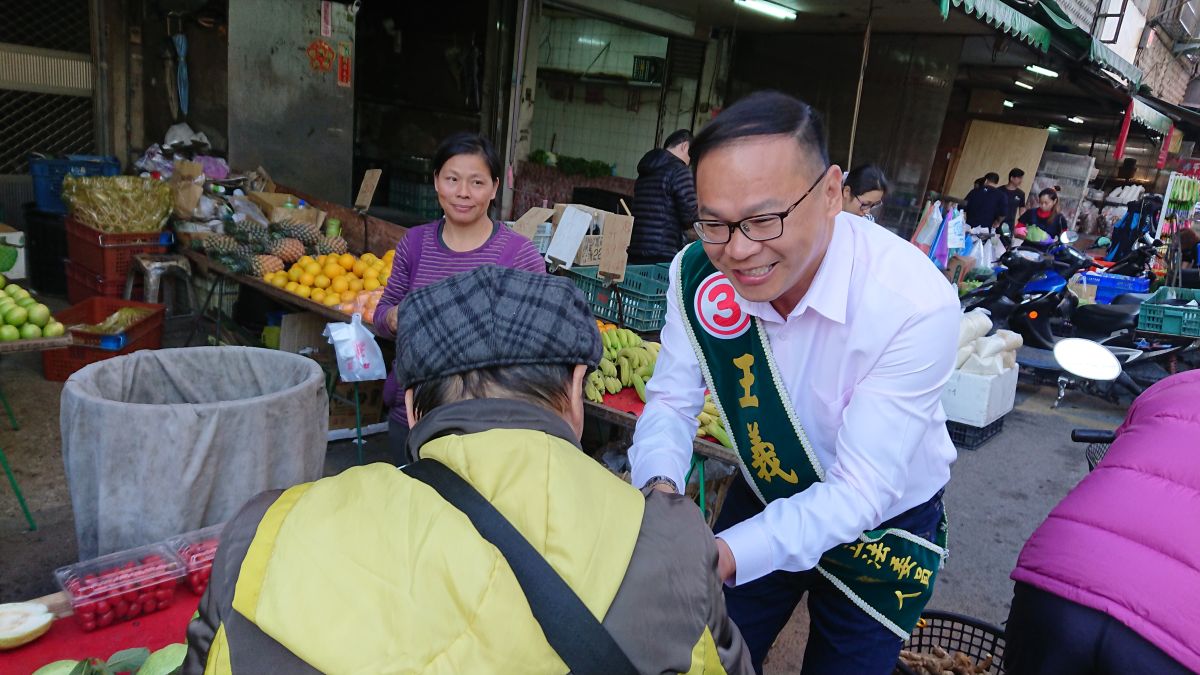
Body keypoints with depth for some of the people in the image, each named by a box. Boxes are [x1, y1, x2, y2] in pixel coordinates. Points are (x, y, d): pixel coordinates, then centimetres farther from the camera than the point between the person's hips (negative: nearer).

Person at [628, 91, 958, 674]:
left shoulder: (916, 304, -34)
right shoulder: (697, 272, -22)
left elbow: (860, 491, -32)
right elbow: (671, 401, -11)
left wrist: (724, 555, -46)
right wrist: (660, 490, -33)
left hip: (882, 527, -2)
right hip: (763, 500, 3)